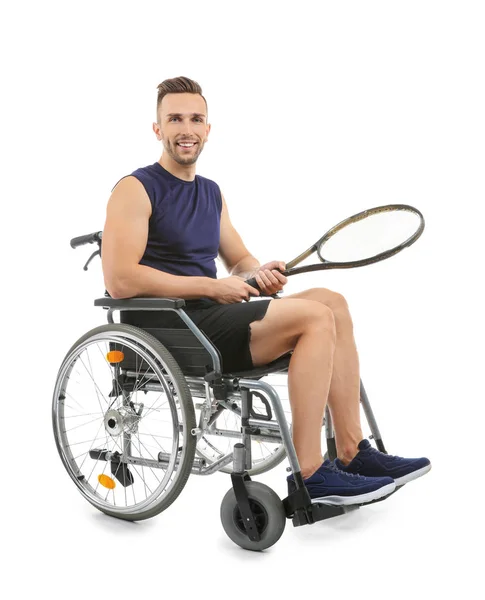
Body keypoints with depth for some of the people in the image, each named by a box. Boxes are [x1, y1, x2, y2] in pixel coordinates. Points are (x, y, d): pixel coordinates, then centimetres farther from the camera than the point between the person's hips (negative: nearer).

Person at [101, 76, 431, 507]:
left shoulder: (211, 192, 19)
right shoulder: (135, 189, -6)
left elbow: (239, 261, 24)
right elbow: (120, 281, -17)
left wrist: (259, 273, -2)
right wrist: (211, 286, -17)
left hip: (210, 317, 8)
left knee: (331, 302, -4)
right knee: (314, 317, -21)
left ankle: (352, 453, -6)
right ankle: (309, 474, -17)